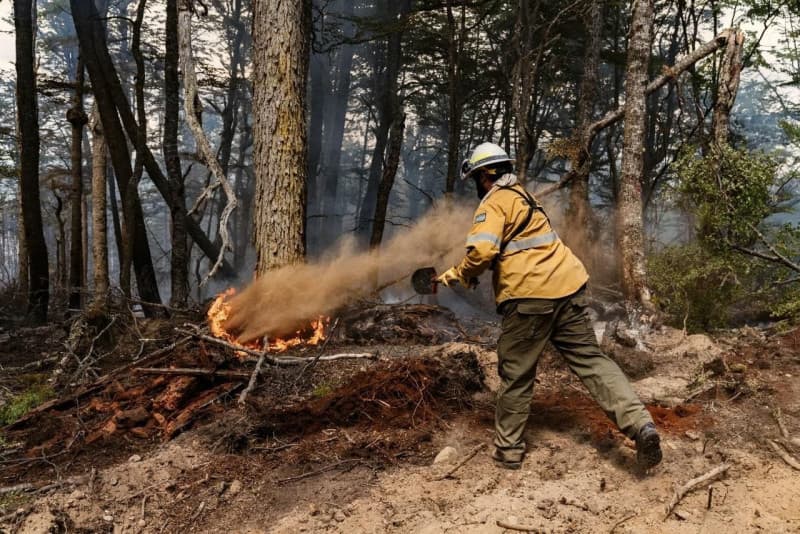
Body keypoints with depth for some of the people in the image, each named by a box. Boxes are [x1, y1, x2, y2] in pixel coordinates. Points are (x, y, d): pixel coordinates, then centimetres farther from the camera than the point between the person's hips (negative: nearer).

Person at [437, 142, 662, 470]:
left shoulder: (494, 202, -5)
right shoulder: (523, 196, 23)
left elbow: (482, 252, -20)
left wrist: (460, 275, -1)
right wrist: (466, 272, 26)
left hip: (530, 295, -8)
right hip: (568, 286, 8)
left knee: (516, 376, 6)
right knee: (590, 359, 7)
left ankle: (508, 451, 18)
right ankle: (639, 423, -8)